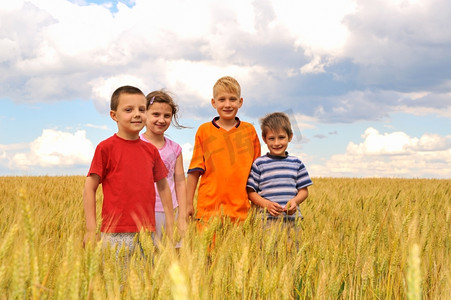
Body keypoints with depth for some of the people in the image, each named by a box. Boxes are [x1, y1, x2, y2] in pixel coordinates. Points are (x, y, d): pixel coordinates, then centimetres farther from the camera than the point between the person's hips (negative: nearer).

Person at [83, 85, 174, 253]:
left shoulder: (151, 151, 10)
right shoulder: (106, 148, -3)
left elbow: (163, 187, 19)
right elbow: (90, 189, -2)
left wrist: (170, 226, 17)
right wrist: (91, 230, -6)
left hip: (147, 233, 4)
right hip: (116, 236, -4)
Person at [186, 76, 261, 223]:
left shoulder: (249, 130, 7)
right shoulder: (204, 130, 4)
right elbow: (194, 170, 5)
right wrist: (188, 204, 3)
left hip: (241, 209, 1)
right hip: (209, 207, -1)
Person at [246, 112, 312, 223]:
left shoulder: (296, 163, 12)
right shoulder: (259, 163, 3)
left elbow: (303, 190, 14)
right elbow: (250, 191, 2)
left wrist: (295, 201, -7)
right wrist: (266, 204, -13)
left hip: (292, 217, 2)